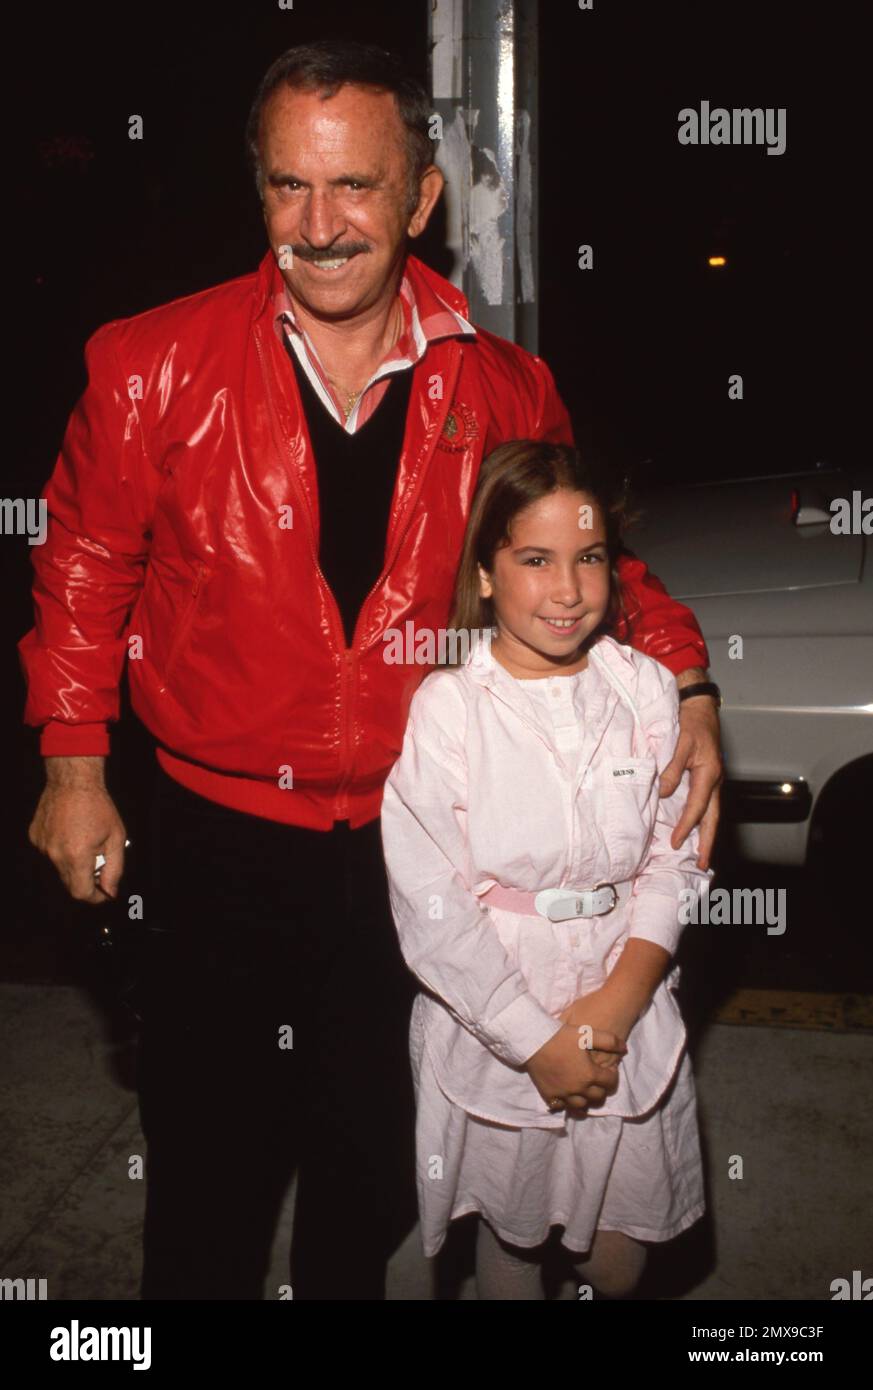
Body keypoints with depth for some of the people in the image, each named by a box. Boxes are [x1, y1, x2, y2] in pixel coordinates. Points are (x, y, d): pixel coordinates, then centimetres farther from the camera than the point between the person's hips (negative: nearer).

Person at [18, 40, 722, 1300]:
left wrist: (686, 682, -6)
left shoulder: (501, 392, -5)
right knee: (207, 1154, 15)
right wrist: (73, 761, -1)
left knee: (371, 1162, 22)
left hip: (411, 842, 2)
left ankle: (348, 1285, 50)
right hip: (220, 838, -1)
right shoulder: (155, 368, -10)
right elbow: (84, 563, 1)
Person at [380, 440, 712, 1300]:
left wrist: (620, 999, -12)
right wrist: (536, 1039, -12)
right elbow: (431, 907, -14)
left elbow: (675, 857, 0)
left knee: (618, 1257, 15)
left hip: (629, 1022, 3)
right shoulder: (444, 706, -14)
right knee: (510, 1232, 17)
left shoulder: (647, 689, -3)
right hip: (492, 1030, -2)